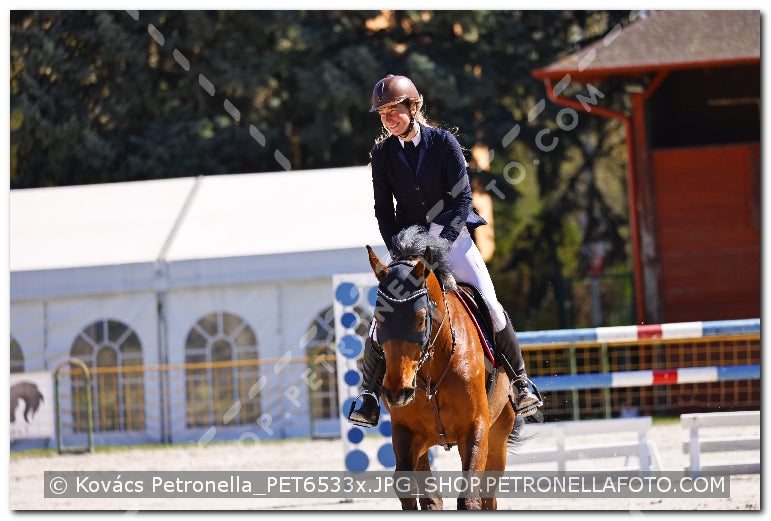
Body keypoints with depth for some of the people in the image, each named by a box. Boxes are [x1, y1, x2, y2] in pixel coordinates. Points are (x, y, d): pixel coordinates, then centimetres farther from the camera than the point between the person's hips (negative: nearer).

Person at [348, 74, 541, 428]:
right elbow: (383, 210, 2)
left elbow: (463, 197, -10)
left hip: (452, 235, -1)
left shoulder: (443, 142, -9)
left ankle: (519, 381, 8)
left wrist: (442, 241, -19)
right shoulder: (382, 154, -2)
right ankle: (369, 395, 4)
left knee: (490, 306, -8)